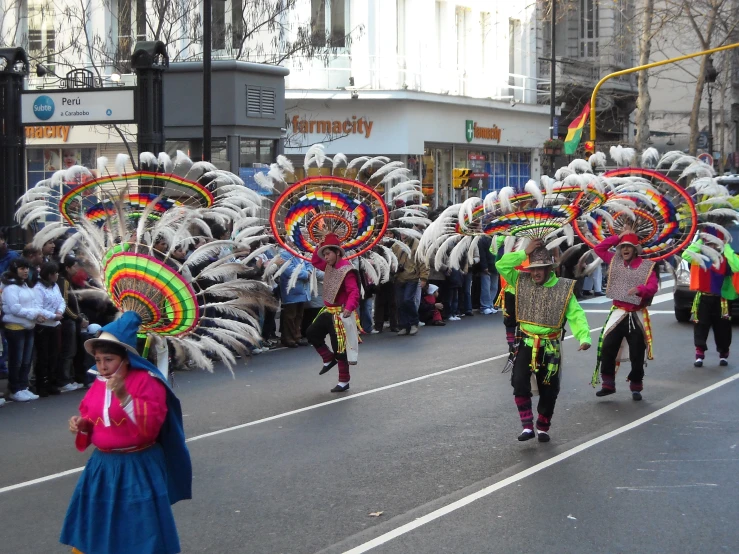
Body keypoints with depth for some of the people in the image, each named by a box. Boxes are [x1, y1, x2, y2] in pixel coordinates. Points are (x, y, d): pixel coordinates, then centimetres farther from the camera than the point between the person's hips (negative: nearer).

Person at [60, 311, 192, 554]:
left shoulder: (147, 381, -15)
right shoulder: (98, 384, 5)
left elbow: (151, 426, -25)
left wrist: (123, 396, -33)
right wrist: (82, 424, -4)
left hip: (137, 467, -6)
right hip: (103, 465, 6)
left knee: (138, 532, 0)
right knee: (96, 527, 14)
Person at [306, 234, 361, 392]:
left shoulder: (346, 270, -21)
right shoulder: (329, 267, 8)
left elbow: (354, 292, -30)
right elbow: (315, 262, 26)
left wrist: (349, 308, -46)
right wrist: (318, 249, 7)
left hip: (341, 314, -9)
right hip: (328, 311, 9)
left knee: (339, 347, -5)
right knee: (312, 333, 16)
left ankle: (344, 381, 3)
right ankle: (329, 359, 28)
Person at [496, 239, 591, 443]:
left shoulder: (563, 288, -6)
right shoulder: (522, 281, 0)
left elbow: (576, 315, -11)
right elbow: (502, 265, -8)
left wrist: (584, 337, -27)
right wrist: (525, 253, -14)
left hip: (550, 348, -1)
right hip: (526, 344, 1)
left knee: (549, 390, 7)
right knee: (519, 383, -16)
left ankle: (543, 428, 25)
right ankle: (527, 426, -9)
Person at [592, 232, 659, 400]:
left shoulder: (647, 266, -5)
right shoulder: (615, 261, 7)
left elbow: (653, 287, -17)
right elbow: (599, 248, 7)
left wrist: (640, 289, -39)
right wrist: (618, 238, 1)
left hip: (637, 316, -3)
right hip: (618, 313, 3)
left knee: (637, 354, 1)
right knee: (607, 348, -9)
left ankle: (636, 387, 15)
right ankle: (608, 384, 0)